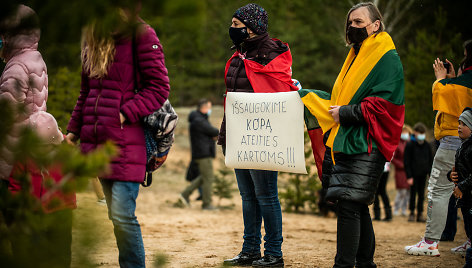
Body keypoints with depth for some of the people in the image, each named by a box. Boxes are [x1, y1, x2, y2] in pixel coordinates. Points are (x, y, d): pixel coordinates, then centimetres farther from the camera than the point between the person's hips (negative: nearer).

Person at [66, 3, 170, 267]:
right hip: (99, 142, 7)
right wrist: (74, 130, 19)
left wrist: (124, 114, -15)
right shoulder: (94, 38, 16)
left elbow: (158, 88, -9)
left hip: (127, 143, -7)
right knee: (115, 215, 9)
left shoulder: (141, 35, -6)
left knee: (122, 215, -11)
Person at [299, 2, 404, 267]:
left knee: (349, 207, -14)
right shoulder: (357, 57, 22)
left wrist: (345, 113, -12)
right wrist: (303, 95, 16)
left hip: (366, 146, -8)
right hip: (344, 144, 8)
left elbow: (383, 104, -15)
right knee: (358, 208, 10)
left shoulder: (387, 59, -5)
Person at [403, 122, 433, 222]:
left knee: (421, 194, 7)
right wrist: (409, 176, -12)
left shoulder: (426, 145, 9)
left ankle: (420, 213, 12)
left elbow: (430, 160, 16)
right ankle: (412, 213, 7)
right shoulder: (410, 145, -5)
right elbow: (406, 162, -6)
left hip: (423, 174, 4)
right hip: (414, 174, -4)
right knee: (413, 193, -2)